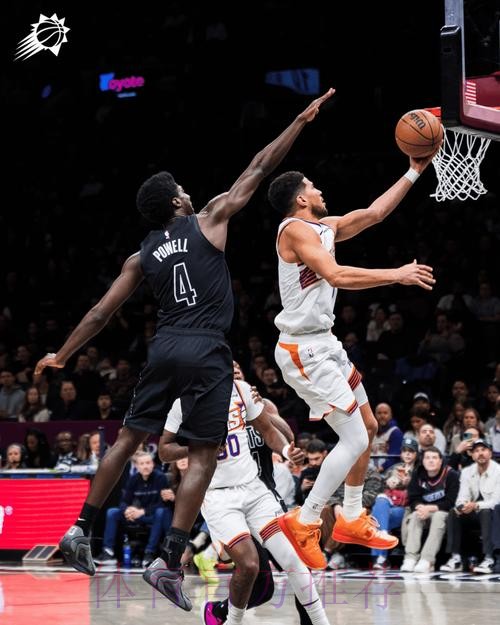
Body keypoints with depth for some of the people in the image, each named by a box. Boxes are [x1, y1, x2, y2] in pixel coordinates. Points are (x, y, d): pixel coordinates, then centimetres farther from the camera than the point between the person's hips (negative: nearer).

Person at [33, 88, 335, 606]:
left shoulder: (142, 257, 10)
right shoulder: (209, 220, 1)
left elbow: (101, 312, 9)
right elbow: (258, 169, 5)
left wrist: (61, 356, 18)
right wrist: (302, 120, 11)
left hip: (165, 348, 4)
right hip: (206, 352, -4)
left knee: (129, 438, 19)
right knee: (202, 457, -3)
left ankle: (81, 530, 21)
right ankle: (170, 563, -11)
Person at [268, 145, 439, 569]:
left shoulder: (325, 227, 11)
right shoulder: (296, 229, -17)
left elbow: (374, 214, 18)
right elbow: (336, 276, -28)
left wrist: (414, 173, 15)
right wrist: (397, 275, -25)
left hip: (323, 343, 10)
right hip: (304, 351, -10)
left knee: (368, 427, 17)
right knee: (354, 440, -13)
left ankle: (352, 521, 27)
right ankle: (303, 523, -6)